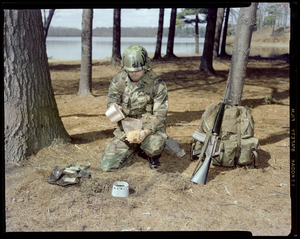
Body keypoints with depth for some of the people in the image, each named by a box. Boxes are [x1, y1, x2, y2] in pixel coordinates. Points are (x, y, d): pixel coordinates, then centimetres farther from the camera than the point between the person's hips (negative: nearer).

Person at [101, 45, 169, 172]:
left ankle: (152, 156, 4)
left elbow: (160, 115, -13)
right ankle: (135, 147, 23)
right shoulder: (118, 81, -2)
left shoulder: (157, 84, -12)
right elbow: (111, 102, 2)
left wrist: (146, 131, -30)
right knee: (107, 166, -5)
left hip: (150, 128, -3)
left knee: (153, 147, -39)